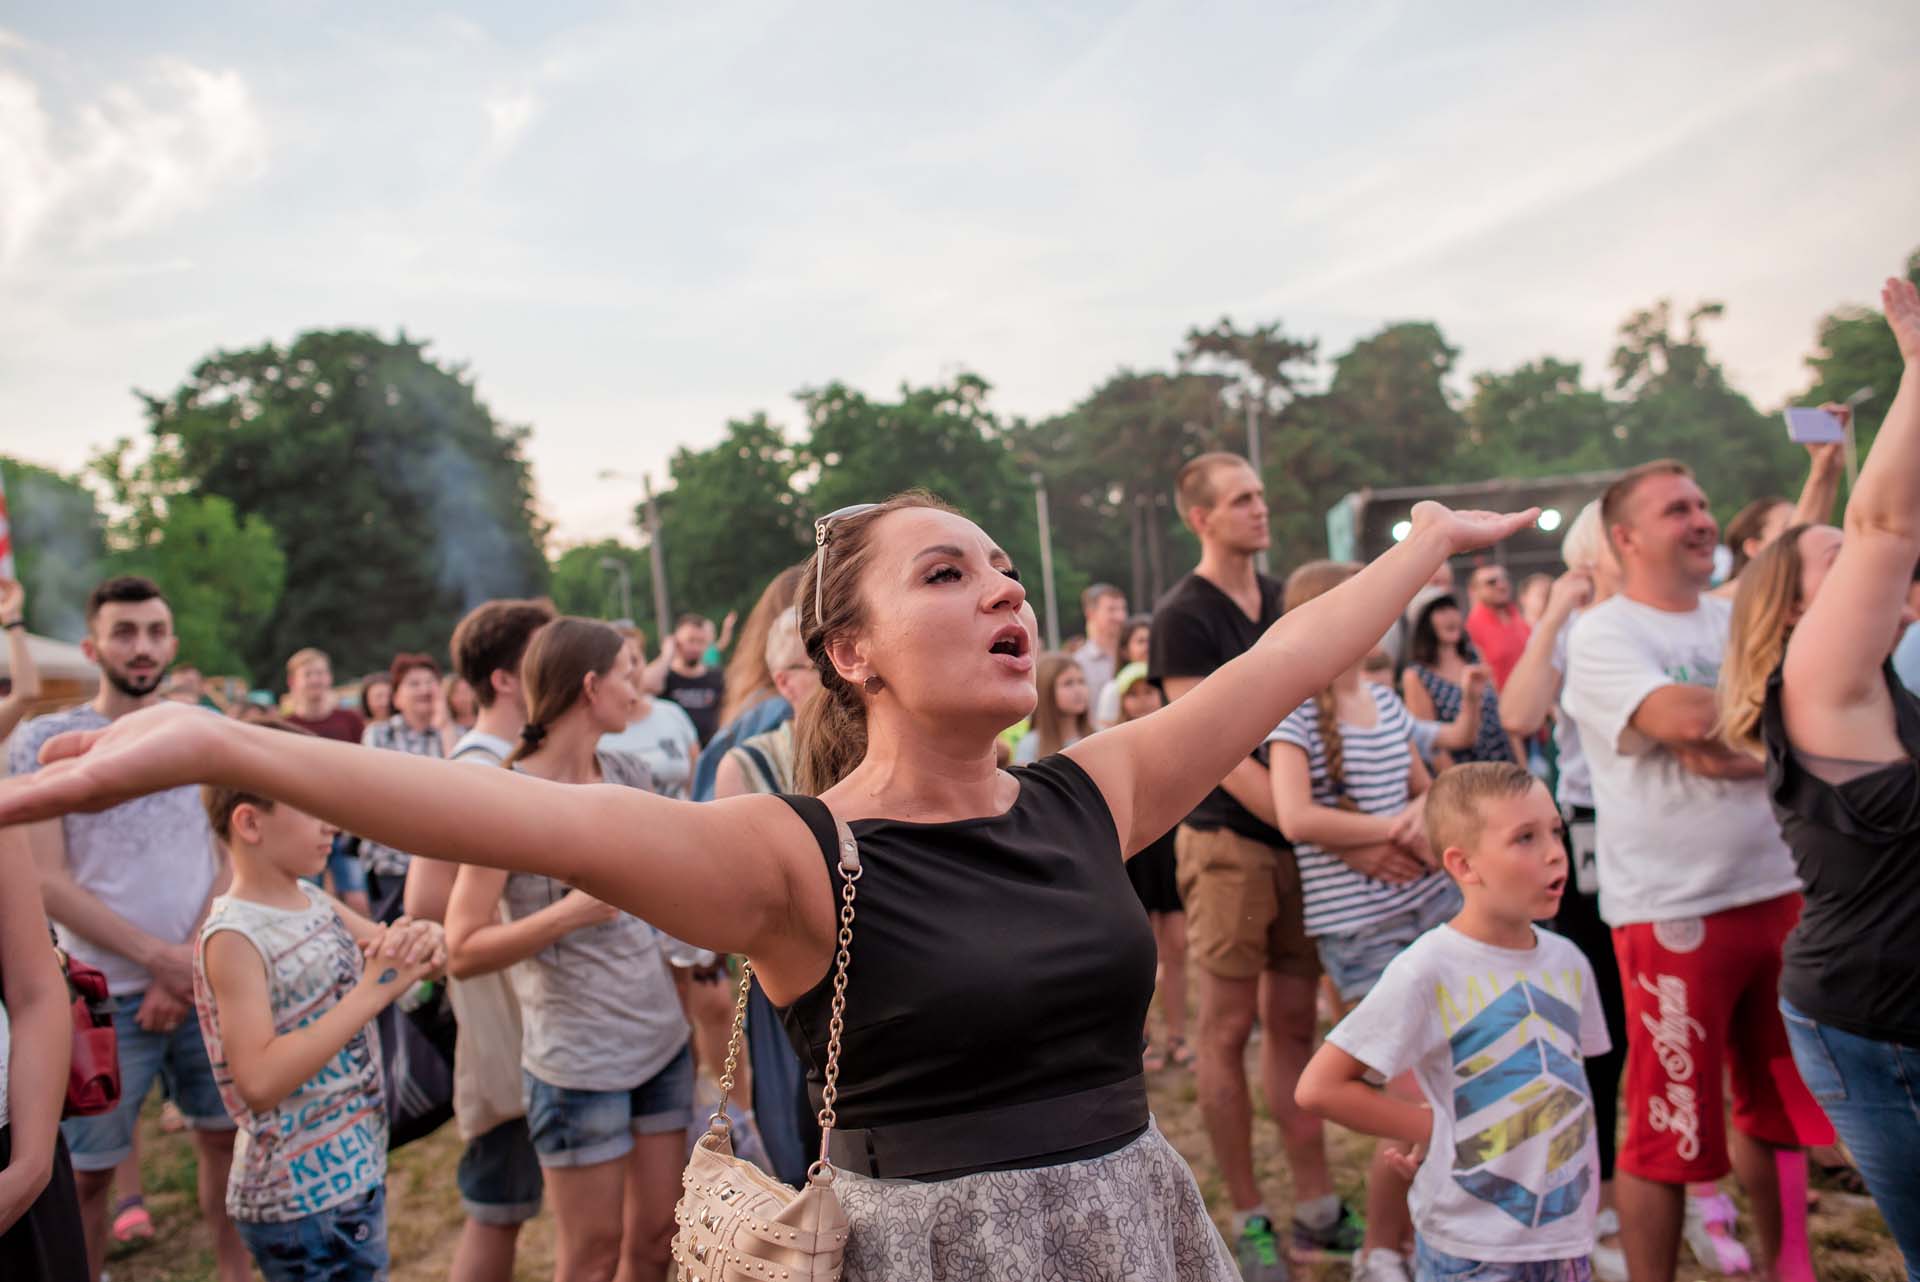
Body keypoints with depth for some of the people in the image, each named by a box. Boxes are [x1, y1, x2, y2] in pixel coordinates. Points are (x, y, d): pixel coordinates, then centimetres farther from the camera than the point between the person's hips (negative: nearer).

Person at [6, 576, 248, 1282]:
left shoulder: (207, 731, 5)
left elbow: (232, 859, 3)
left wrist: (192, 965, -9)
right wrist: (159, 956, -13)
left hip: (205, 985, 3)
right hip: (104, 996, -2)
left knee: (226, 1140, 11)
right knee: (86, 1172, 4)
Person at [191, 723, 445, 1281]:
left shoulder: (316, 902, 5)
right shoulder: (234, 937, -18)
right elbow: (260, 1081, -27)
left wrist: (424, 940, -15)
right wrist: (370, 993, -26)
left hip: (357, 1170, 8)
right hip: (299, 1195, -8)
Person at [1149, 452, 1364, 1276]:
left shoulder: (1284, 600, 13)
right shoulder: (1183, 616, -8)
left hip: (1299, 838, 6)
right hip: (1228, 842, -6)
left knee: (1293, 1023, 12)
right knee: (1228, 1030, 2)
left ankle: (1316, 1211, 20)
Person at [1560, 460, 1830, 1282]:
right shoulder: (1602, 637, -7)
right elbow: (1682, 721, -24)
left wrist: (1726, 742, -17)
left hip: (1778, 891, 6)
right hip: (1673, 912, -6)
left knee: (1777, 1108, 18)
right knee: (1669, 1129, 1)